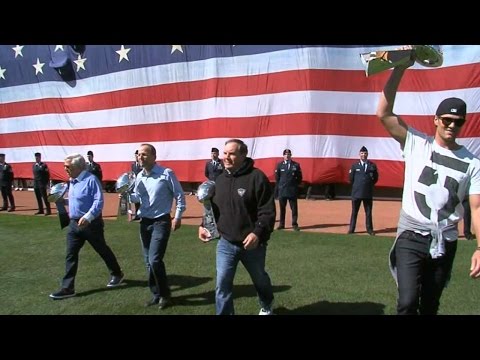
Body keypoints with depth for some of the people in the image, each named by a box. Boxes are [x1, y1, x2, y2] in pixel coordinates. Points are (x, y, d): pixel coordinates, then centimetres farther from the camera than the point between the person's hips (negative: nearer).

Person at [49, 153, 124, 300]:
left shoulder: (91, 180, -19)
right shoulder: (72, 181, 9)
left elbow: (99, 201, -25)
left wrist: (87, 217, -34)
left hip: (91, 223, -8)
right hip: (74, 223, 8)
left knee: (102, 250, 9)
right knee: (71, 255, 4)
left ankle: (117, 274, 30)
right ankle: (67, 288, 10)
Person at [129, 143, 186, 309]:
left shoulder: (166, 173, -12)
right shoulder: (139, 176, 6)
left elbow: (179, 196, -7)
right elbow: (137, 197, 16)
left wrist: (178, 217, -9)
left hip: (161, 221, -7)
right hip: (144, 222, 7)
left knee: (155, 260, -13)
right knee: (148, 261, 11)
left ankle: (165, 294, 8)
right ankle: (156, 294, 26)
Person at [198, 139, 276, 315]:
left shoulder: (257, 177, -16)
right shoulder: (219, 180, 4)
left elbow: (268, 211, -18)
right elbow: (213, 207, 16)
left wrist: (258, 232, -29)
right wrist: (204, 225, 1)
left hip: (252, 244, -3)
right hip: (225, 243, 4)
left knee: (260, 279, 21)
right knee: (222, 284, -1)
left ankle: (266, 306, 51)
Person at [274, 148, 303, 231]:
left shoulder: (296, 165, 6)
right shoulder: (279, 165, 6)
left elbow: (299, 178, 10)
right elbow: (277, 178, 7)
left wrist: (296, 185, 0)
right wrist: (277, 190, 3)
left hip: (293, 190, 0)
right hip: (282, 190, 0)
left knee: (294, 208, 2)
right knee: (282, 208, 7)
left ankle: (295, 224, 9)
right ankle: (281, 224, 14)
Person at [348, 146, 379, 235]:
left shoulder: (372, 165, 3)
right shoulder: (355, 166, 2)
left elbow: (375, 178, 11)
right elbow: (351, 178, 7)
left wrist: (369, 185, 7)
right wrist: (356, 186, 8)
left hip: (368, 193, 1)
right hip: (356, 192, 0)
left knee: (368, 212, 7)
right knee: (354, 212, 5)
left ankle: (369, 229, 16)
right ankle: (351, 229, 11)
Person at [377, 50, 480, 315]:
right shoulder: (416, 144, -1)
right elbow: (383, 113, -9)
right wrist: (400, 69, -16)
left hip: (445, 241, 3)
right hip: (411, 236, -3)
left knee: (430, 306, 15)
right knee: (408, 302, -14)